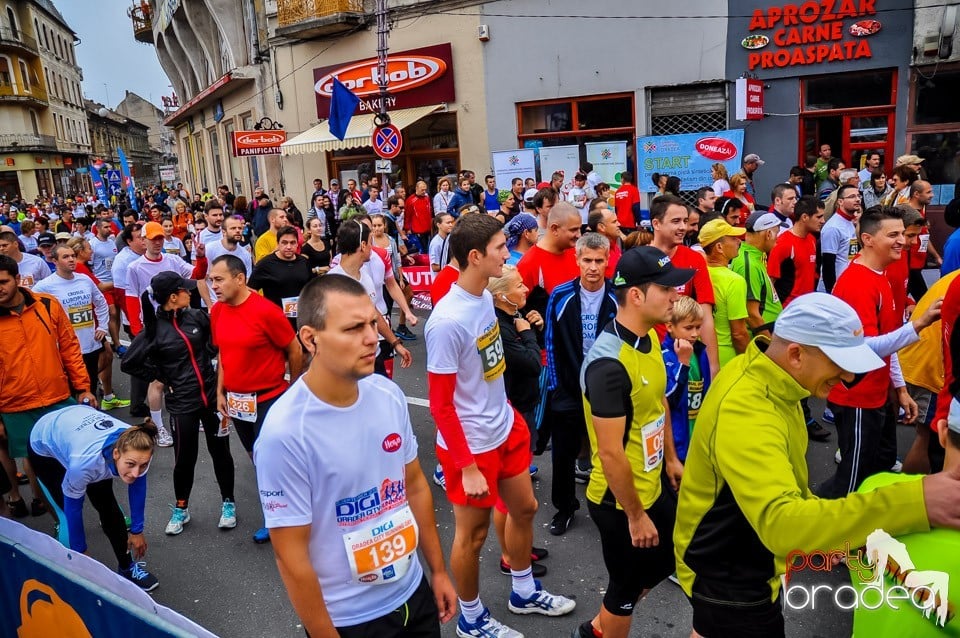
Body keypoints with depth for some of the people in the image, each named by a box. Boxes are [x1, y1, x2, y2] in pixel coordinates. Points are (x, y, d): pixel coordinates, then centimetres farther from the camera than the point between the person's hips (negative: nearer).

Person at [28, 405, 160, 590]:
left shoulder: (136, 447, -33)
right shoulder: (84, 461, -44)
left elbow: (137, 484, -12)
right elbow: (73, 506, -26)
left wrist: (136, 531, -1)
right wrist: (80, 551, -11)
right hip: (45, 447, -4)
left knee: (108, 507, 2)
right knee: (68, 516, -12)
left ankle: (127, 567, 18)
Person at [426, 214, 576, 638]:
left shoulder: (485, 296, -3)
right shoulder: (448, 321, -27)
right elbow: (440, 404, -21)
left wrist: (505, 413, 15)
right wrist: (468, 468, -18)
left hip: (505, 429, 8)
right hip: (471, 445, -8)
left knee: (525, 508, 22)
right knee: (472, 533, 12)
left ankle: (524, 593, 46)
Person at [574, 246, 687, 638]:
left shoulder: (650, 337, -2)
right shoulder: (609, 363, -31)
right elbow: (610, 453, -27)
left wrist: (671, 458, 20)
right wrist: (636, 516, -18)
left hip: (653, 485, 9)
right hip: (619, 501, -9)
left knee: (666, 562, 26)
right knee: (626, 588, 12)